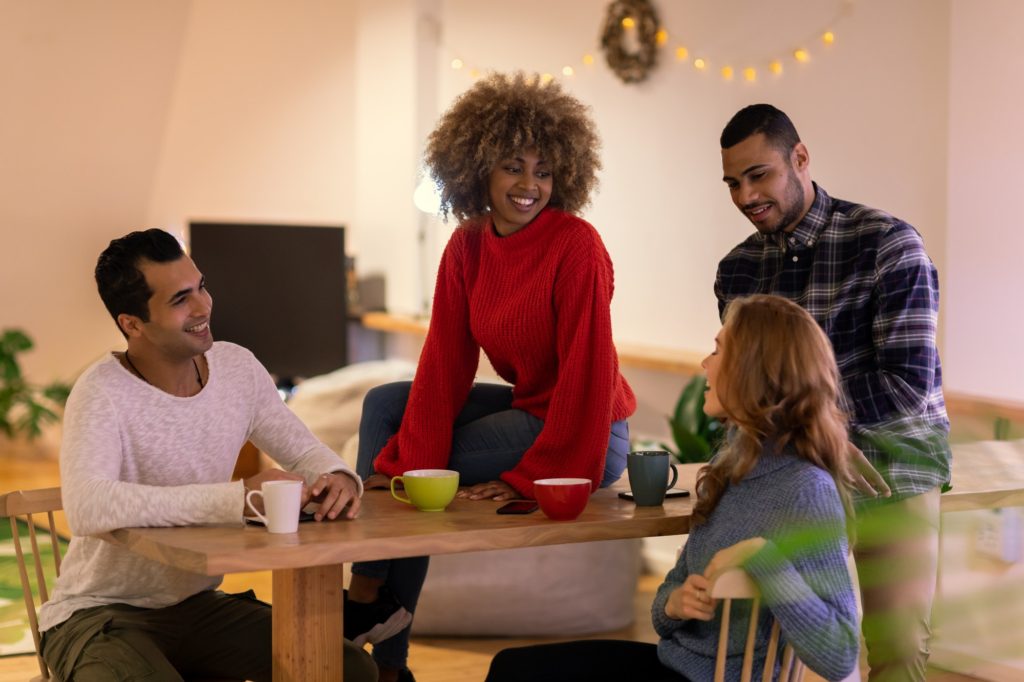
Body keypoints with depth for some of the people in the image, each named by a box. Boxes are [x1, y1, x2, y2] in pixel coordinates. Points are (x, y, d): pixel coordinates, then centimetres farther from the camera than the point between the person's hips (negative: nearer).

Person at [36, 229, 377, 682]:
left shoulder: (238, 368, -1)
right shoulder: (103, 392, -20)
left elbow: (303, 451, 9)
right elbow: (86, 508, -36)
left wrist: (337, 477, -17)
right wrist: (236, 499, -39)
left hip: (198, 605, 6)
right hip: (101, 613, -5)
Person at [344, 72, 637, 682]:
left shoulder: (577, 247, -21)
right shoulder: (467, 247, 0)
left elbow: (586, 374, -22)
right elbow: (445, 363, -5)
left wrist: (529, 478, -21)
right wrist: (406, 460, -15)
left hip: (586, 437, -8)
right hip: (527, 404, 8)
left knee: (423, 475, -14)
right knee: (385, 403, 5)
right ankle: (370, 592, 2)